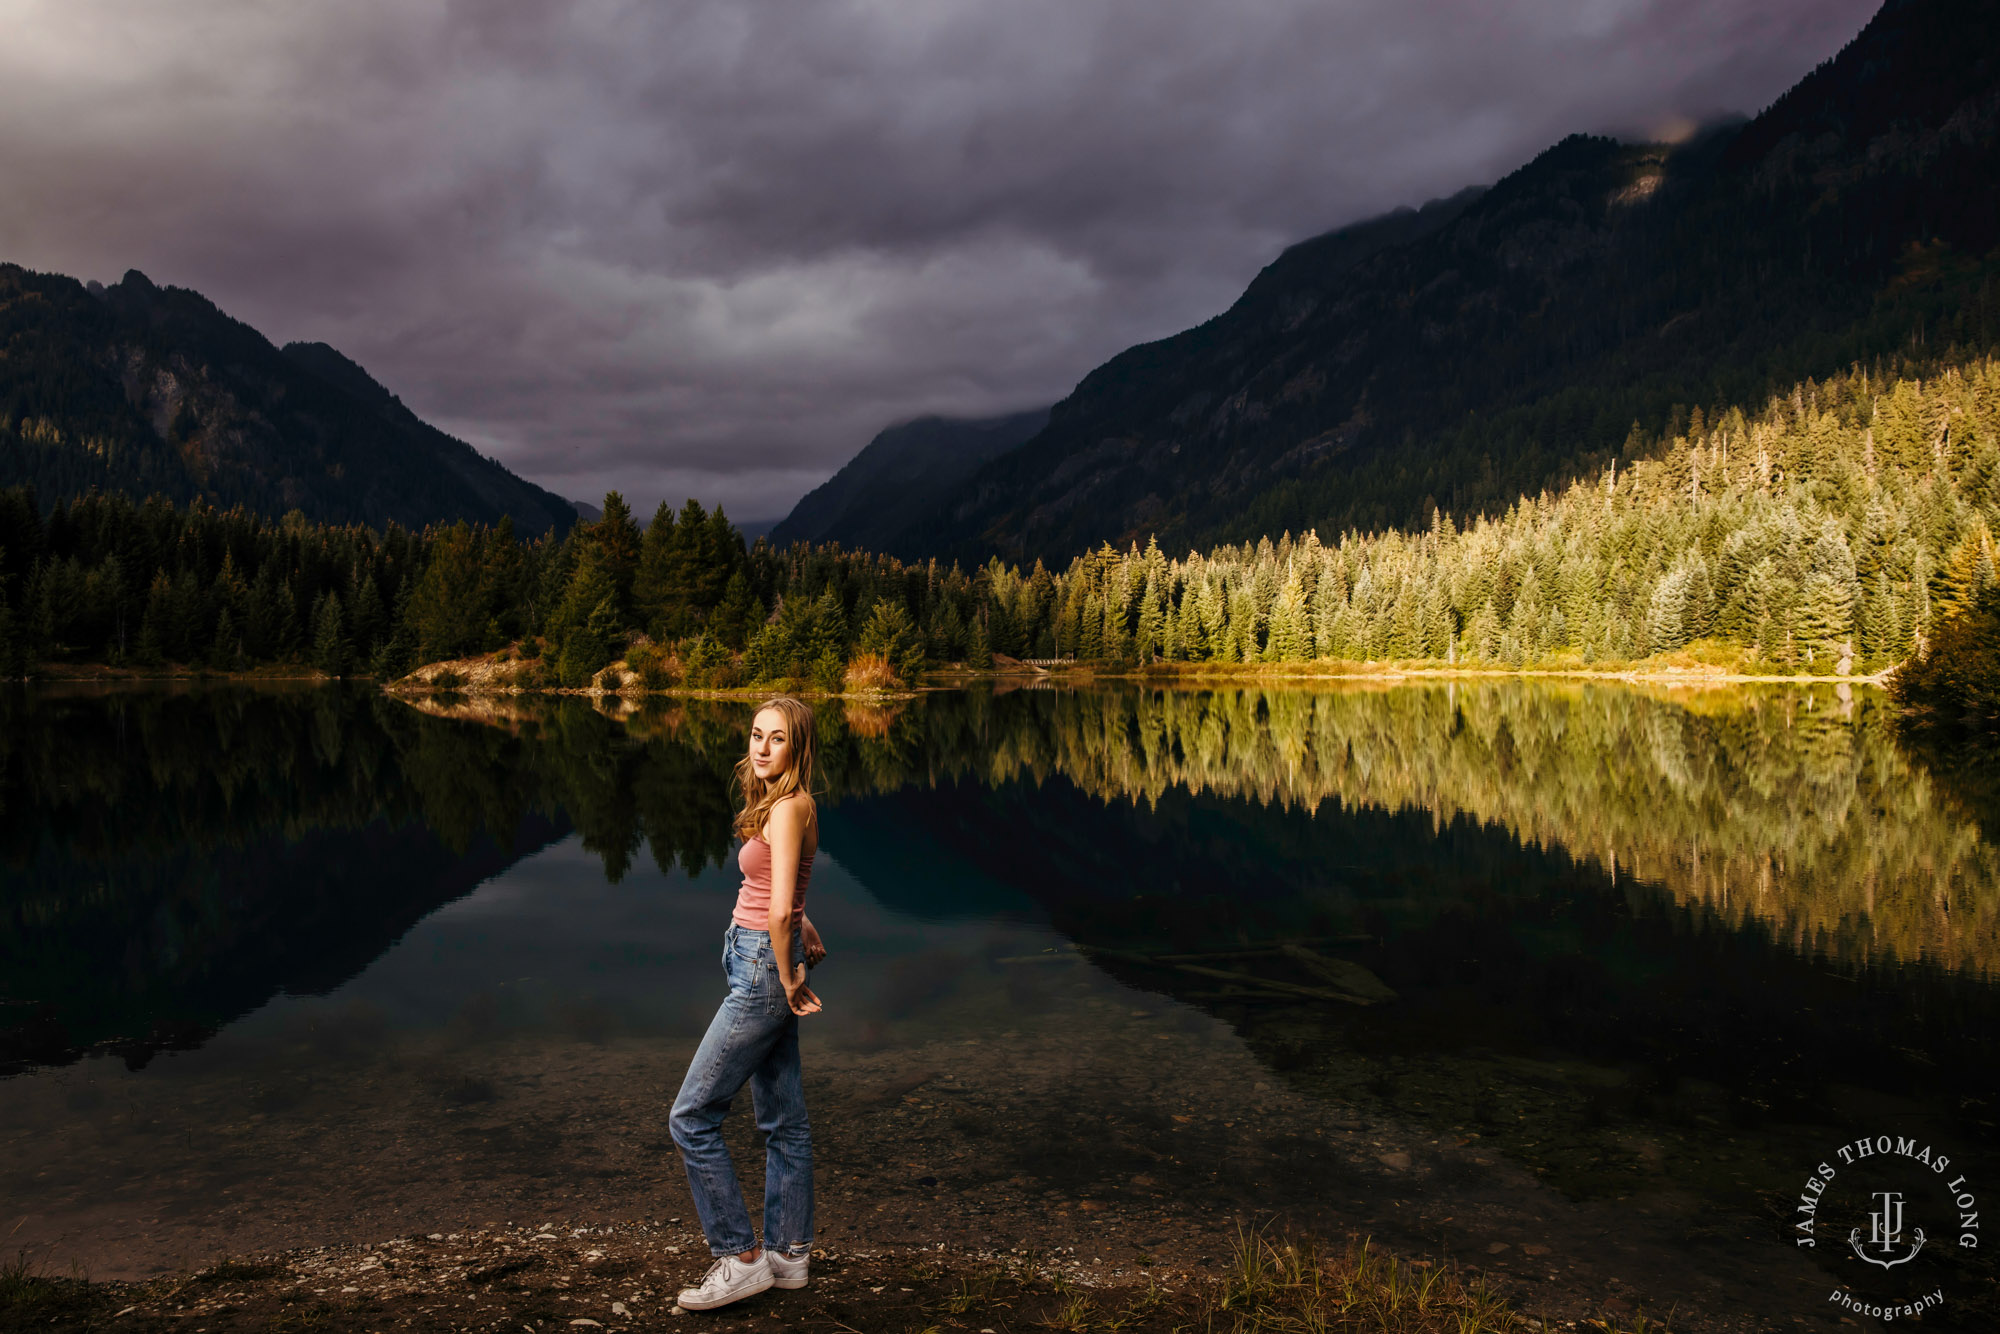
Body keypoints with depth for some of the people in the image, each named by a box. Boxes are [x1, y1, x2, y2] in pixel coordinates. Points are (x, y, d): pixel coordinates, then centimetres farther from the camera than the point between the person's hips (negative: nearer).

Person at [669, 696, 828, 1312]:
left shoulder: (788, 809, -18)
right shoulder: (781, 804, 11)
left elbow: (780, 912, -24)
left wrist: (788, 981, -13)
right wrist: (807, 938, 24)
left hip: (765, 970, -10)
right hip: (761, 965, 10)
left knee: (692, 1117, -3)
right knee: (783, 1120, 15)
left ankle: (741, 1256, 5)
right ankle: (788, 1254, 24)